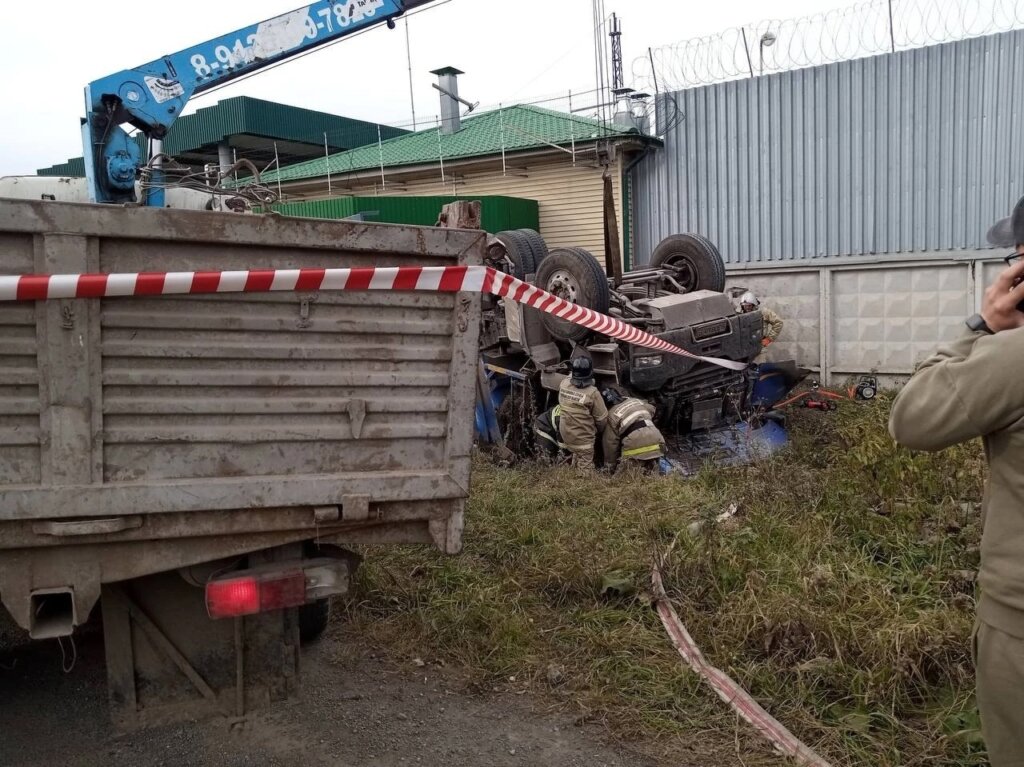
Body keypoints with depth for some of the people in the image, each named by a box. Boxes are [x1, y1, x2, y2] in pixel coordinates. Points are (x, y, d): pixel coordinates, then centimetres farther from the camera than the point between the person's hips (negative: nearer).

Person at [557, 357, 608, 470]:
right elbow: (601, 418, -14)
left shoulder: (564, 384, -13)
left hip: (565, 432, 6)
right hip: (583, 437, -6)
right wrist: (599, 431, 5)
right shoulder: (592, 393, -25)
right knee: (585, 466, 10)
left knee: (576, 454, 28)